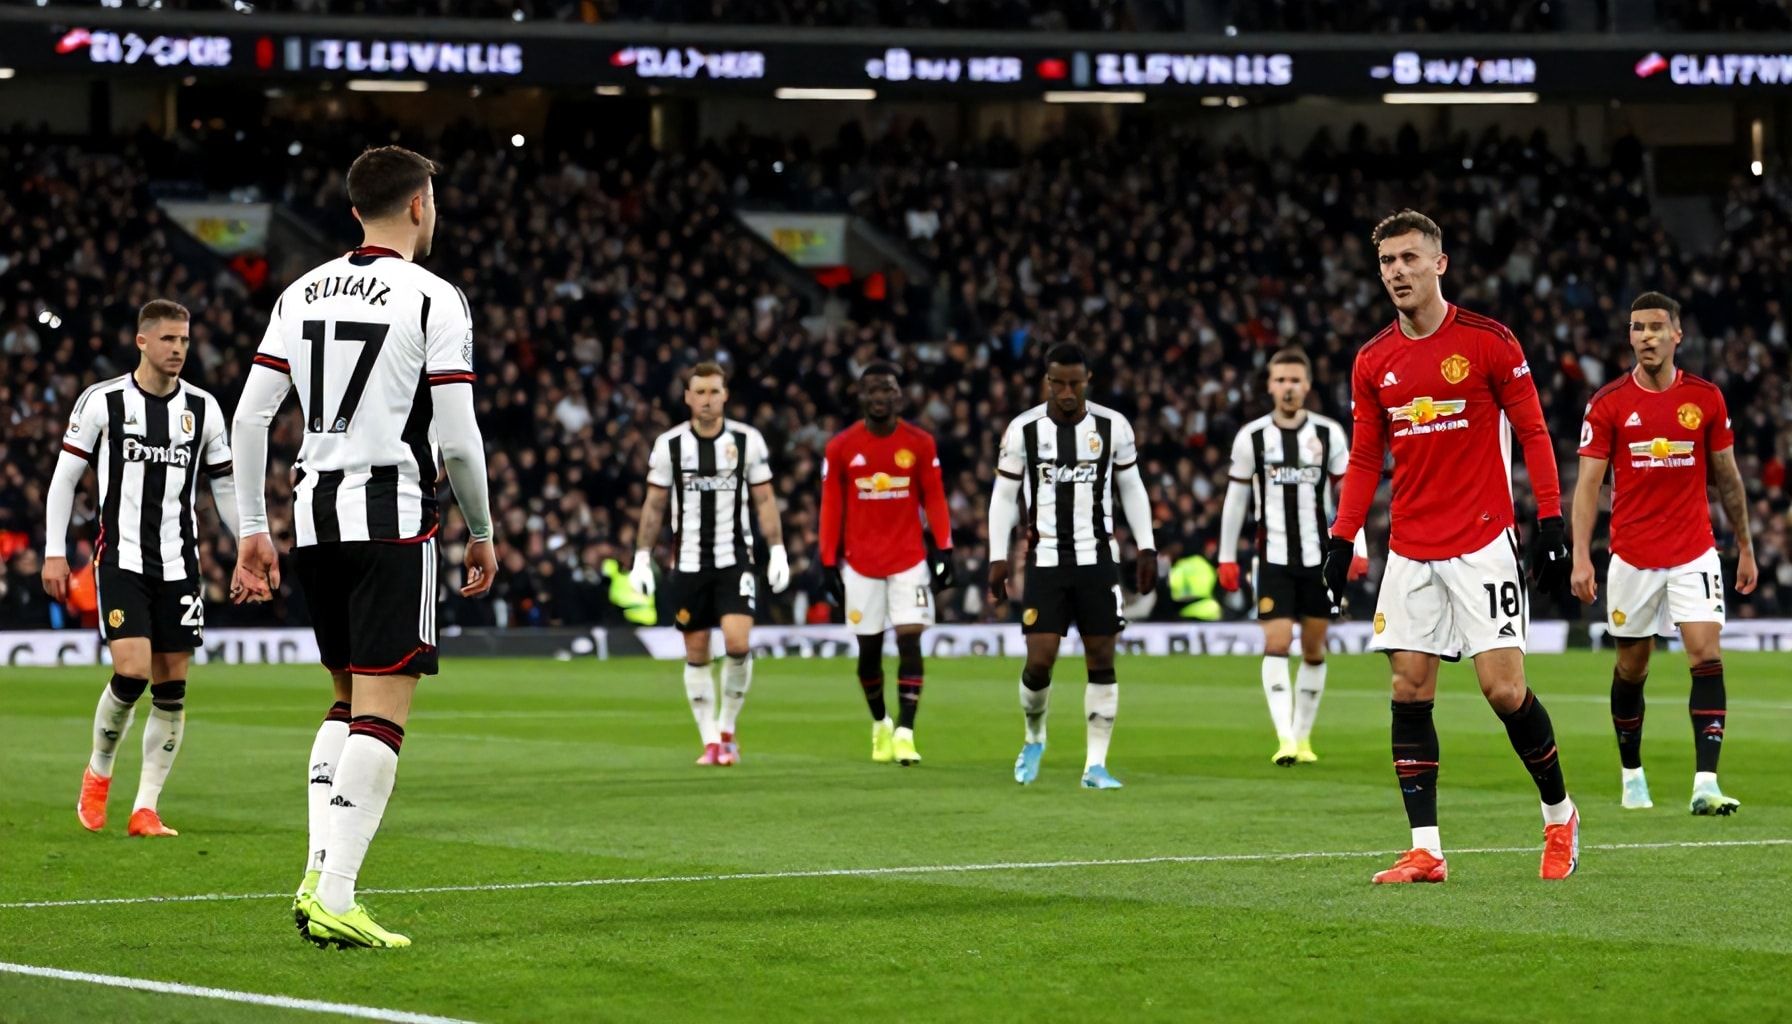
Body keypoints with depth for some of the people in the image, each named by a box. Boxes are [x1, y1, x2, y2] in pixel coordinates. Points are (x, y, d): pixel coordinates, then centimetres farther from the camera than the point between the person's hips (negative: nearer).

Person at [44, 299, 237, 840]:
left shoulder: (203, 408, 7)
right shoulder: (102, 401, -2)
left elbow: (224, 486, 16)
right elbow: (65, 476, 4)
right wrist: (54, 551, -2)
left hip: (179, 565, 4)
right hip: (121, 558, -4)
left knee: (171, 686, 0)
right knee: (132, 671, -17)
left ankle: (145, 809, 5)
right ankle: (98, 773, 10)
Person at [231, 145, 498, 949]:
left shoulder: (301, 294, 11)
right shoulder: (433, 299, -6)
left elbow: (250, 416, 8)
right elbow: (458, 438, -9)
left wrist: (253, 530, 14)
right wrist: (482, 535, 4)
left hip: (312, 513, 6)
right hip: (391, 518, -6)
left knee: (348, 699, 18)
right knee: (381, 709, -5)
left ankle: (319, 872, 6)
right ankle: (335, 900, -12)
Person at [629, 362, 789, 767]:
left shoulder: (748, 440, -1)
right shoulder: (669, 444, 0)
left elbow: (764, 499, 4)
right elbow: (654, 505, 6)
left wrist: (778, 552, -2)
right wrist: (642, 558, 2)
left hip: (735, 560, -1)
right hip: (688, 563, 1)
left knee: (738, 643, -16)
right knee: (696, 654, 3)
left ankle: (727, 728, 3)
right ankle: (710, 742, 11)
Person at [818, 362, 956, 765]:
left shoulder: (920, 443, 1)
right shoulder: (840, 448, 0)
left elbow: (934, 500, 3)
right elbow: (831, 507, 3)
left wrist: (943, 552, -3)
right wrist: (829, 563, 1)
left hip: (910, 561, -1)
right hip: (861, 563, 1)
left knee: (910, 642, -10)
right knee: (869, 649, 7)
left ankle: (905, 732, -11)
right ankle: (880, 724, 28)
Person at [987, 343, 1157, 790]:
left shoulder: (1112, 427, 0)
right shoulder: (1023, 430, -3)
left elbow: (1132, 487, 11)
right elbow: (1004, 496, 4)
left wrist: (1146, 548, 6)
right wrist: (998, 558, -1)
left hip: (1098, 560, 1)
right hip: (1045, 563, -1)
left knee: (1102, 660, -1)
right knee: (1039, 661, -7)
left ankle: (1095, 765, 5)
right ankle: (1034, 738, 22)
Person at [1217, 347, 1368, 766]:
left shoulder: (1328, 433, 0)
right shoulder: (1251, 437, -1)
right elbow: (1236, 498, 6)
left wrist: (1358, 551, -2)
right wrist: (1227, 557, 6)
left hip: (1319, 557, 1)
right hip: (1273, 558, -1)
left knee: (1313, 649, 7)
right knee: (1276, 643, -13)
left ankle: (1303, 736, 19)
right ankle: (1284, 738, -19)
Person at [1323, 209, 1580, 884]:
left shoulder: (1488, 342, -4)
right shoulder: (1373, 363, 8)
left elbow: (1533, 433, -1)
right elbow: (1364, 461, 14)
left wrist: (1550, 524, -8)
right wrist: (1341, 540, 5)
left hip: (1482, 544, -4)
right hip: (1410, 551, 4)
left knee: (1503, 688, -9)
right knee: (1409, 692, -2)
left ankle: (1559, 813, 14)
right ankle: (1425, 850, -1)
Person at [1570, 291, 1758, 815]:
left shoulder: (1706, 397, 1)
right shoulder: (1608, 403, -3)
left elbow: (1727, 476, 11)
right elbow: (1588, 482, -5)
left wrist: (1745, 546, 13)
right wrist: (1581, 556, -13)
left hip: (1694, 554, 0)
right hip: (1632, 556, 0)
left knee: (1706, 658, -14)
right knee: (1631, 669, 9)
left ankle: (1705, 784, -17)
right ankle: (1632, 776, 27)